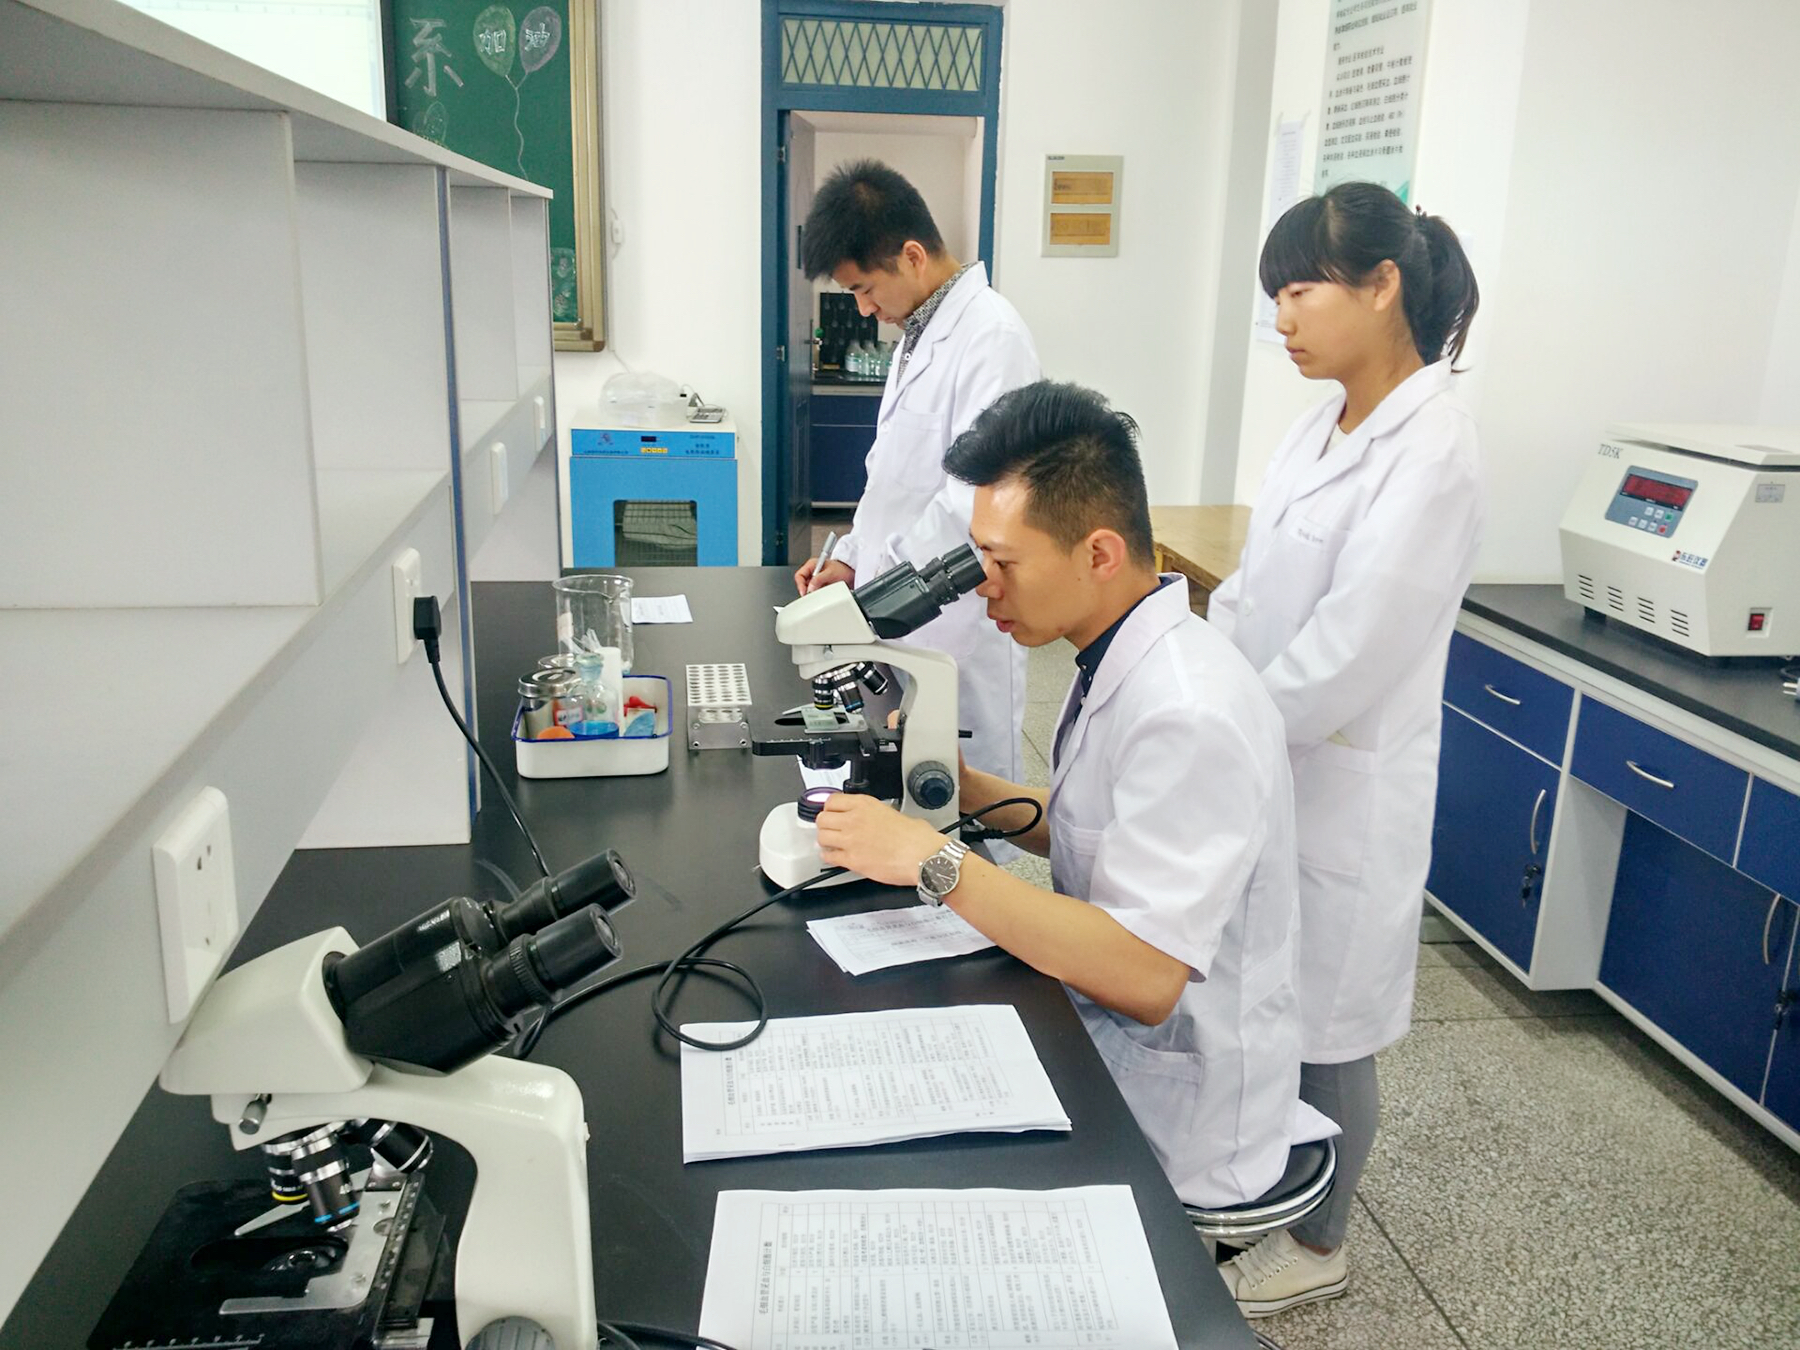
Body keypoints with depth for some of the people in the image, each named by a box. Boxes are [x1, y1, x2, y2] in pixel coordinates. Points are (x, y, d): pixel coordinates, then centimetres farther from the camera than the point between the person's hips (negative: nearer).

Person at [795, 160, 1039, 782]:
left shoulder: (990, 336, -16)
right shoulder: (919, 333, 15)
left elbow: (974, 499, -22)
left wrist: (880, 579, -17)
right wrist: (852, 556, 11)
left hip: (956, 621, -9)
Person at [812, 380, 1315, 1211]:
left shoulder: (1187, 716, -29)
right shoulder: (1124, 662, 1)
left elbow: (1144, 974, -33)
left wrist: (934, 861, -31)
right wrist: (955, 784, 1)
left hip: (1173, 1130, -8)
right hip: (1100, 1042, 8)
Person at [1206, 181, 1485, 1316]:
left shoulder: (1431, 453, -21)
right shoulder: (1325, 428, 5)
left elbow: (1339, 658, -24)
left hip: (1338, 791, -7)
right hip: (1261, 770, 8)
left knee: (1326, 1030, 12)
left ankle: (1315, 1244, 36)